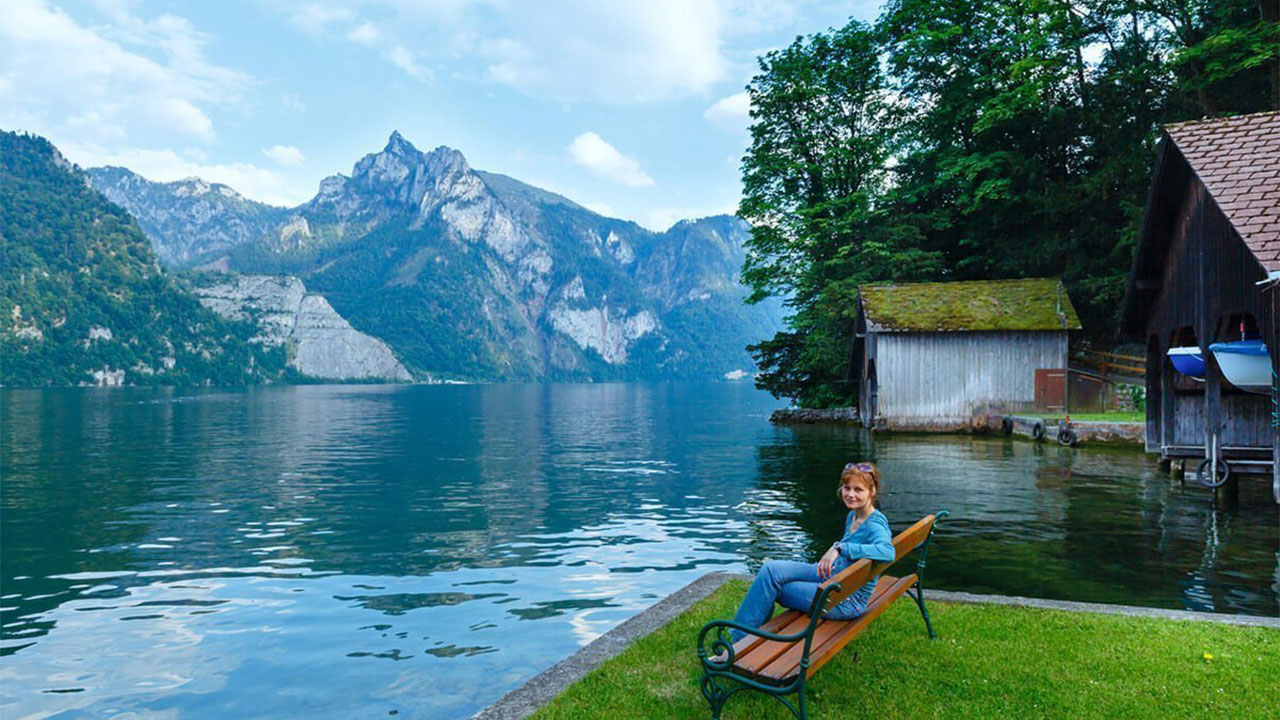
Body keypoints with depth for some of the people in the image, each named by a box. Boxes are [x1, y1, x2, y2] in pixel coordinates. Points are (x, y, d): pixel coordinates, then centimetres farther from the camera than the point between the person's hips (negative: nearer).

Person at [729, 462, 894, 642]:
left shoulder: (874, 525, -19)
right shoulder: (852, 516, 8)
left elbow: (887, 551, -43)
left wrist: (840, 547, -42)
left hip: (847, 601, -8)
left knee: (770, 585, -10)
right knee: (771, 569, -7)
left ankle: (737, 642, 5)